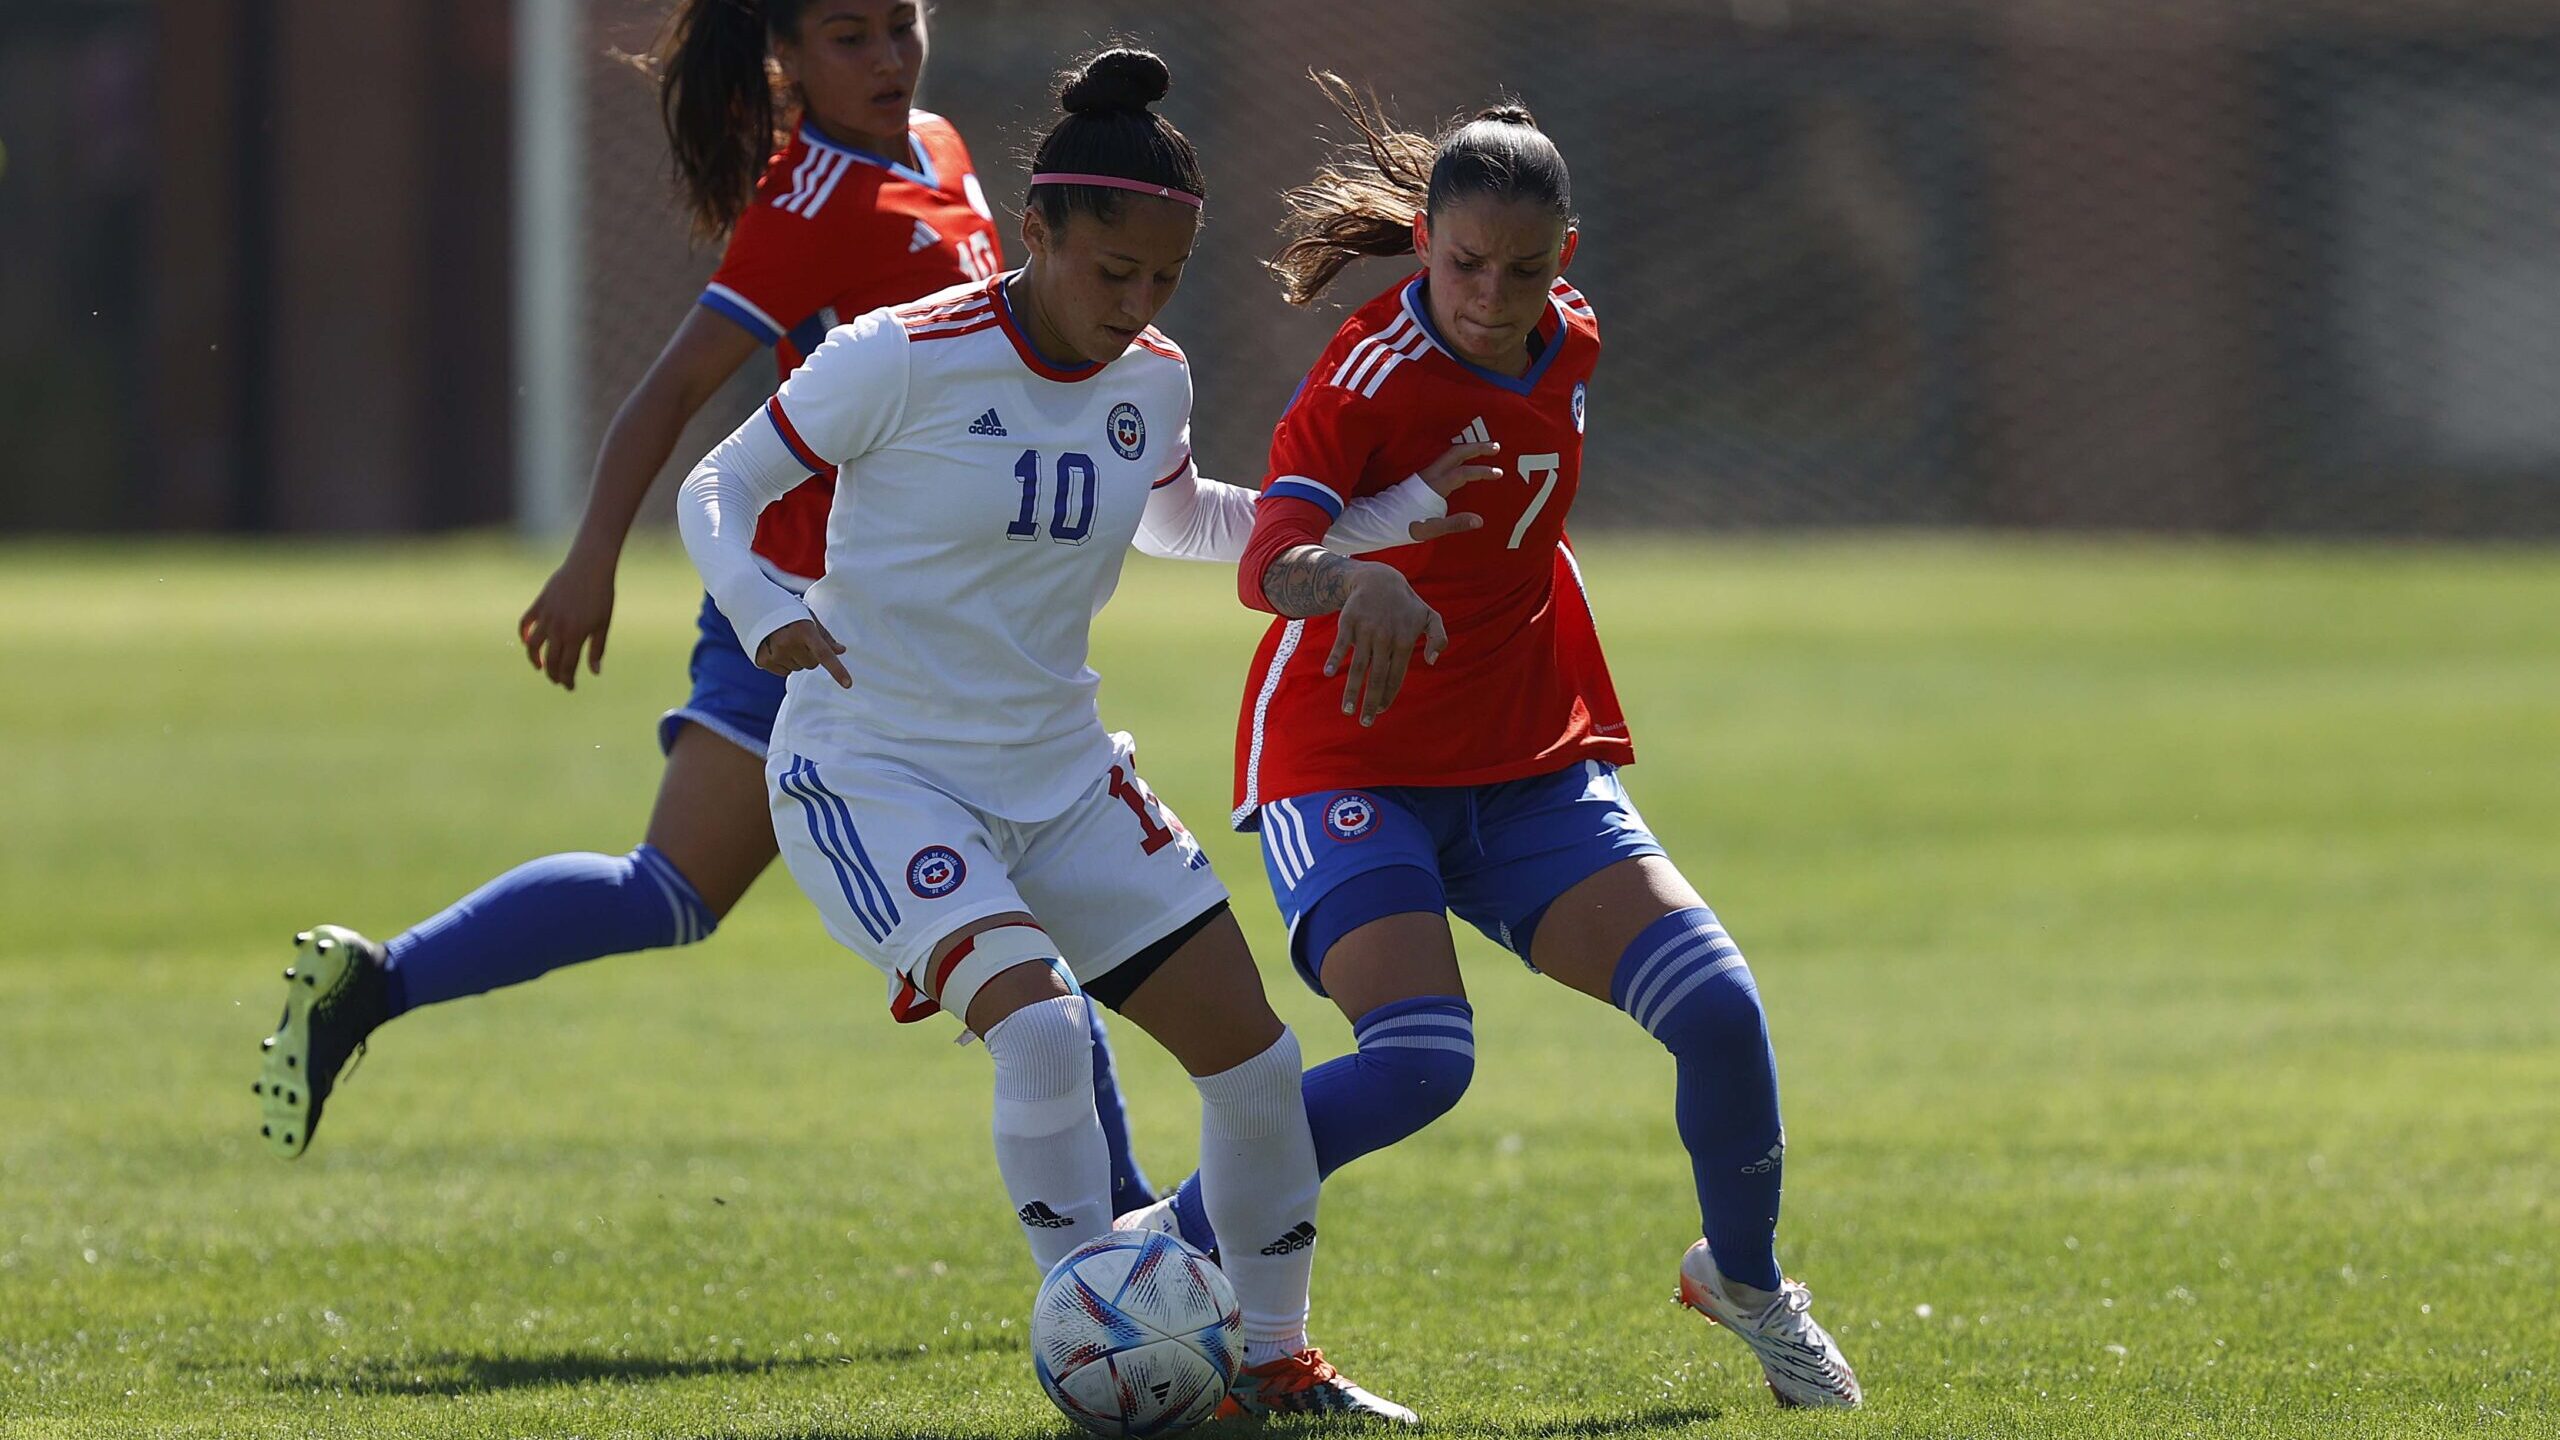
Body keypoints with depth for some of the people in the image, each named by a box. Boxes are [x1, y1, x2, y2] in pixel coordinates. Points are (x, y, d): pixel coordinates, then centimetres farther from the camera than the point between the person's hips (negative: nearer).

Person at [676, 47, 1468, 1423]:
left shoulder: (1153, 384, 1)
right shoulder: (901, 363, -17)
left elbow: (1180, 518, 23)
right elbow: (717, 491, -6)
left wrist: (1397, 511, 12)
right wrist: (763, 611, -27)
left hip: (1059, 779, 6)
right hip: (872, 772, -6)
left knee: (1253, 1056, 0)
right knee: (1039, 1020, -29)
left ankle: (1273, 1359, 19)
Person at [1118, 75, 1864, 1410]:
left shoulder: (1568, 347, 1)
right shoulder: (1373, 372, -19)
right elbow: (1267, 556, -37)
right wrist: (1351, 579, -57)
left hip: (1527, 770, 6)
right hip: (1352, 771, -6)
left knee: (1718, 1009, -11)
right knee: (1418, 1060, -28)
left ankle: (1746, 1279, 17)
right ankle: (1166, 1244, -7)